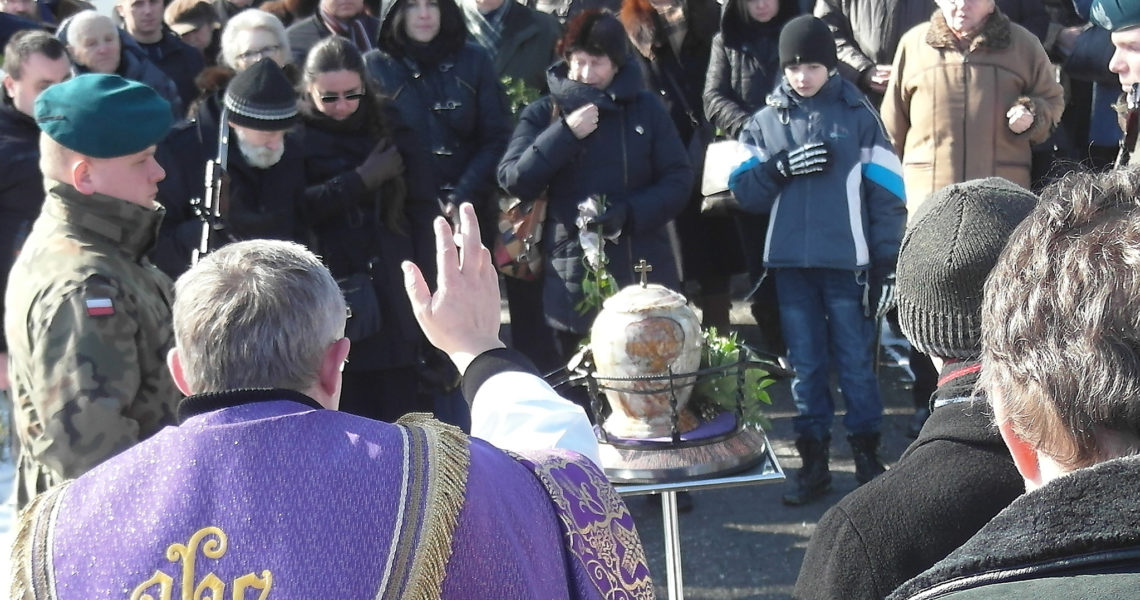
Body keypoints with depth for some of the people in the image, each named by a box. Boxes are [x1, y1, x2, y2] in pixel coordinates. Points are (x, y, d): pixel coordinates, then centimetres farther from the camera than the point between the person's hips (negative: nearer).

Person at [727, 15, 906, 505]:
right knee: (805, 366, 8)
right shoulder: (766, 121, 8)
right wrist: (781, 168, -13)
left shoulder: (858, 115, 0)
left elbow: (886, 192, -1)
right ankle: (813, 460, 15)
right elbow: (743, 190, 5)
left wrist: (886, 261, -5)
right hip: (790, 263, 3)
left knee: (855, 364, 1)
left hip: (848, 262, -3)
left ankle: (868, 457, 12)